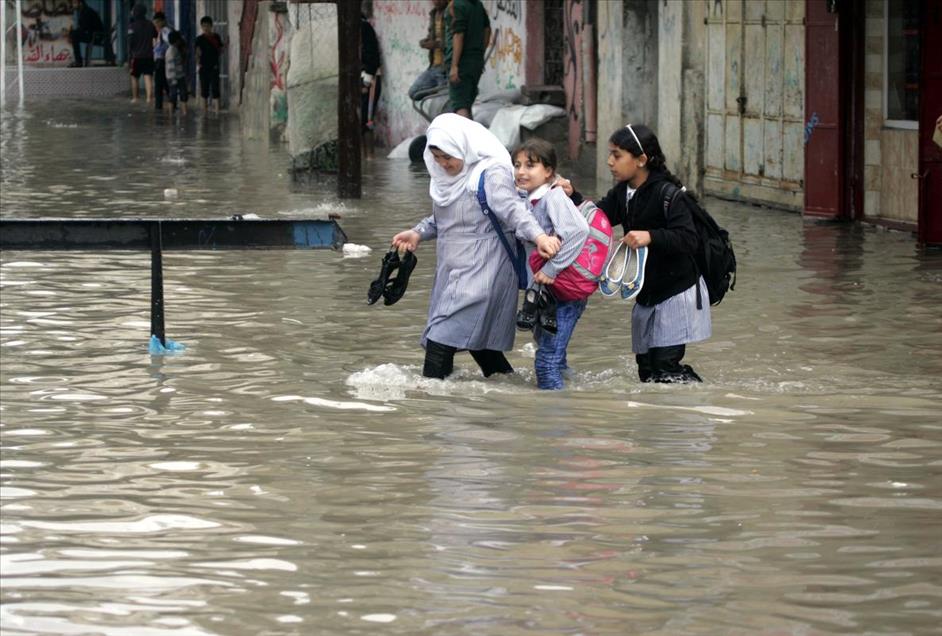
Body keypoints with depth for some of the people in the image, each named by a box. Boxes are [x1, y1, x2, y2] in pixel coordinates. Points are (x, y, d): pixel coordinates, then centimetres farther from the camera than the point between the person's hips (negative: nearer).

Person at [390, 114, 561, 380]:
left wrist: (539, 236, -46)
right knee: (477, 338, 15)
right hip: (453, 269, 9)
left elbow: (513, 210, -31)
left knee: (442, 338, -15)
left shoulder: (491, 174, -17)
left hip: (481, 271, -9)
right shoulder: (448, 174, 11)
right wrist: (418, 233, 14)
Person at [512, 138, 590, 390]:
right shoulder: (529, 199, 8)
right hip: (547, 293, 10)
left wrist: (551, 268, -28)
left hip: (565, 294, -10)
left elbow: (579, 230, -32)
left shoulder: (554, 197, -19)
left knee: (547, 360, -10)